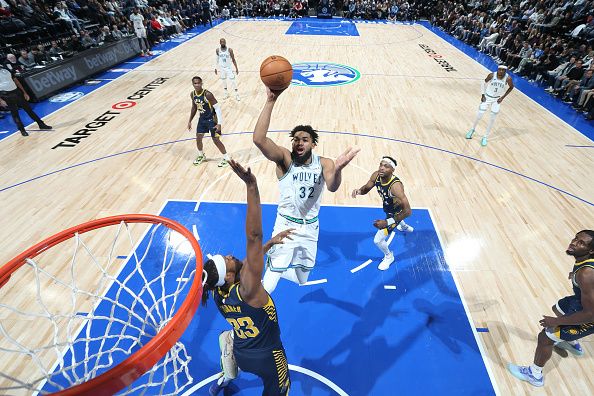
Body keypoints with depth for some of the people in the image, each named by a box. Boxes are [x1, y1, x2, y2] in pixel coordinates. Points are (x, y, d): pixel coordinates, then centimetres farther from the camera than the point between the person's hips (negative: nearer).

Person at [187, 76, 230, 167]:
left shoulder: (207, 94, -24)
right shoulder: (192, 94, -3)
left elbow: (217, 108, -23)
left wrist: (219, 123, -29)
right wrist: (190, 121, 14)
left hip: (212, 119, -6)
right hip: (202, 119, 6)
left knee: (216, 140, -4)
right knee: (198, 138, 9)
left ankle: (226, 158, 11)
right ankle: (201, 156, 34)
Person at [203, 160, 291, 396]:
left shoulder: (217, 292, -15)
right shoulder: (246, 288, -35)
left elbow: (248, 259, 1)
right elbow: (253, 237, -47)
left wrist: (270, 243, 3)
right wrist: (252, 187, -51)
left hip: (241, 354, 6)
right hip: (268, 358, -6)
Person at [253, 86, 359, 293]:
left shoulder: (324, 163, -10)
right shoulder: (285, 158, -16)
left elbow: (332, 187, -30)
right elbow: (258, 139, -33)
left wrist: (338, 169, -53)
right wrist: (271, 101, -40)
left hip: (311, 226, 4)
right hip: (286, 224, -3)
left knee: (302, 278, 23)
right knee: (272, 275, -7)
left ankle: (278, 269, 55)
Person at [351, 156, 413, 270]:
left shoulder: (395, 186, -43)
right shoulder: (376, 176, -24)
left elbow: (407, 211, -42)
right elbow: (366, 188, -7)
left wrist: (387, 222, -45)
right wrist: (358, 191, -31)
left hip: (396, 213, -7)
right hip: (388, 207, 8)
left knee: (378, 240, -8)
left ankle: (389, 257, 27)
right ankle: (405, 227, 79)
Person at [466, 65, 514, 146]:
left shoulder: (508, 78, -20)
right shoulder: (492, 75, -21)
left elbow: (511, 87, -1)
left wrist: (503, 97, -7)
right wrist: (483, 95, -4)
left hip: (497, 99, 1)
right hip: (487, 97, -1)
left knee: (492, 119, 0)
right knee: (479, 115, -1)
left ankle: (485, 137, 11)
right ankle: (472, 130, 26)